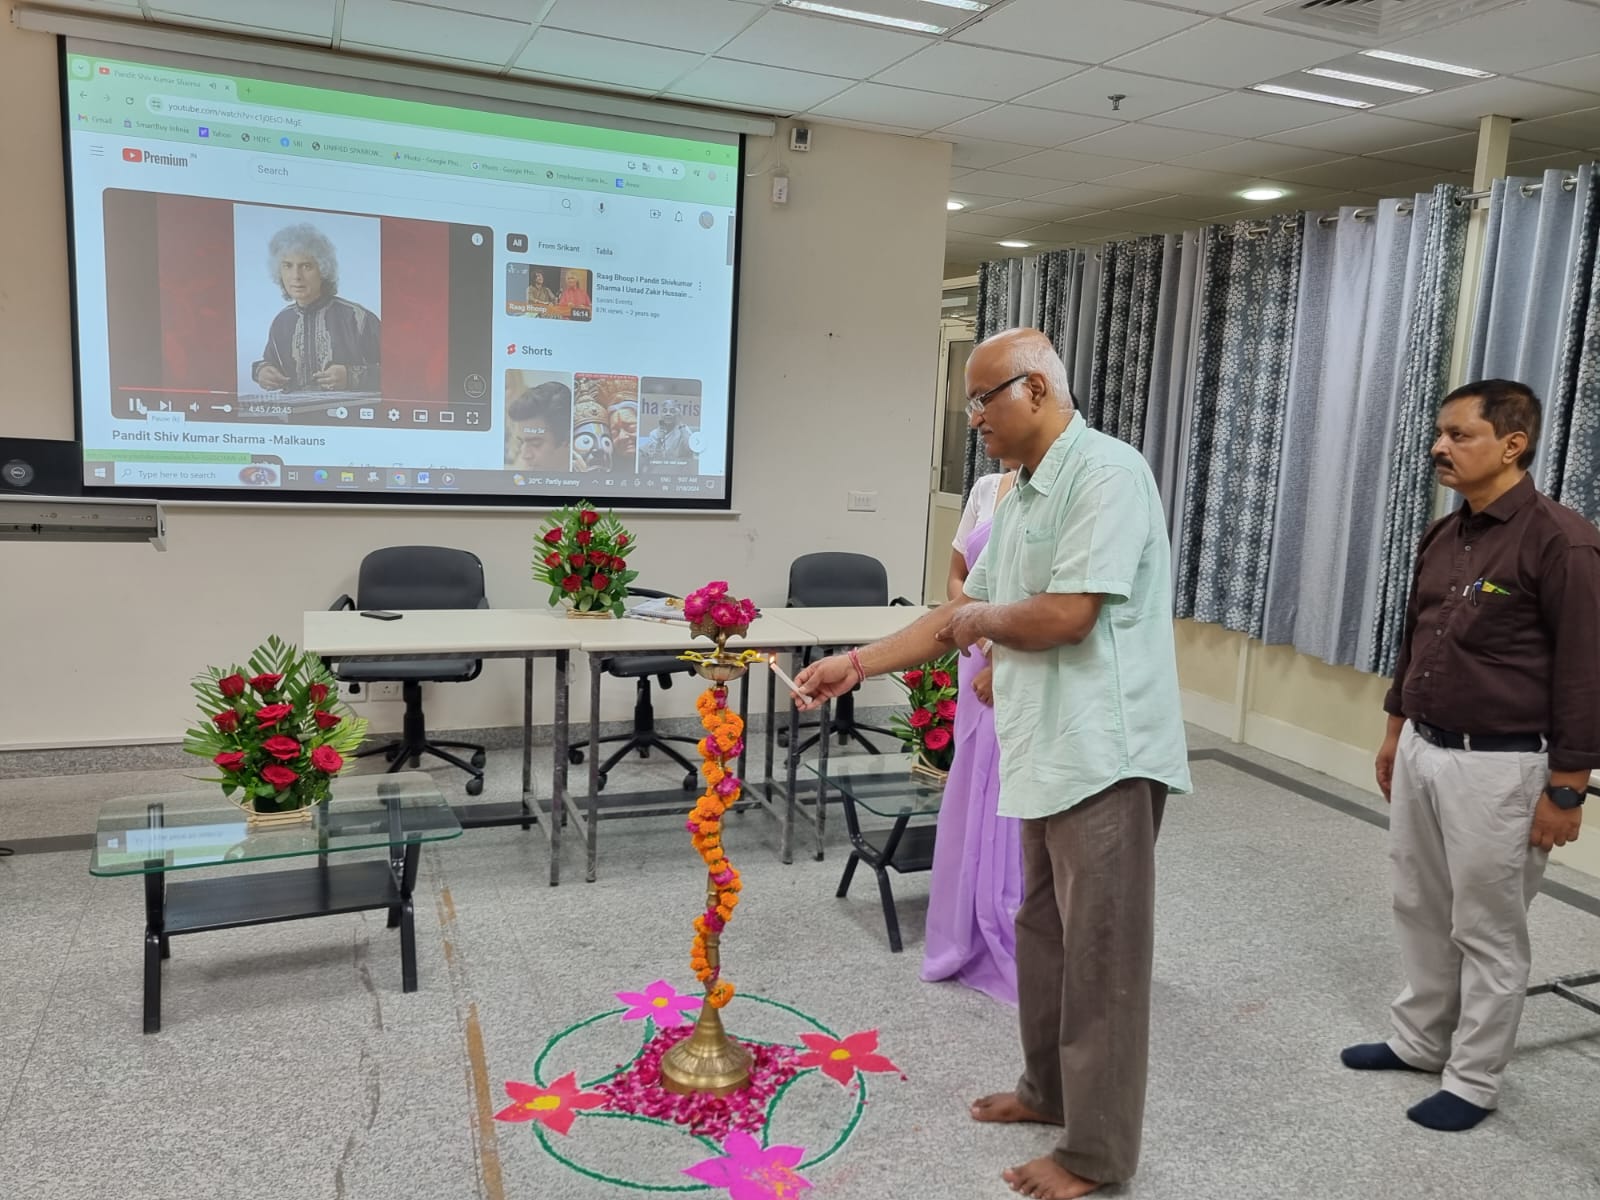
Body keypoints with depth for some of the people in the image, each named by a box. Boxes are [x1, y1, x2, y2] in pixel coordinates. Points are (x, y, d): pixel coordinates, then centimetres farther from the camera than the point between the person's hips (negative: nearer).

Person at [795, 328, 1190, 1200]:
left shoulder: (1106, 472, -15)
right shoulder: (1020, 496, 14)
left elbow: (1066, 614, -23)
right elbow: (967, 612, 18)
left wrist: (978, 620, -3)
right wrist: (856, 664, 13)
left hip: (1104, 754, -9)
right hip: (1049, 753, 9)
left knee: (1098, 953, 2)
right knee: (1044, 934, 19)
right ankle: (1050, 1089, 37)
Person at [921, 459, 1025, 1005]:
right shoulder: (985, 489, 7)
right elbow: (956, 579, 13)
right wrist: (985, 643, -3)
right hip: (983, 666, 6)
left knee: (1020, 810, 2)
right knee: (975, 802, 13)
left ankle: (1020, 955, 18)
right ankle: (974, 942, 29)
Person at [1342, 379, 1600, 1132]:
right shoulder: (1442, 537, 7)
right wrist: (1395, 730, 19)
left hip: (1497, 767, -7)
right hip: (1421, 752, 7)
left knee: (1487, 933, 8)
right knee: (1420, 909, 18)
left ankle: (1473, 1082, 24)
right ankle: (1418, 1039, 36)